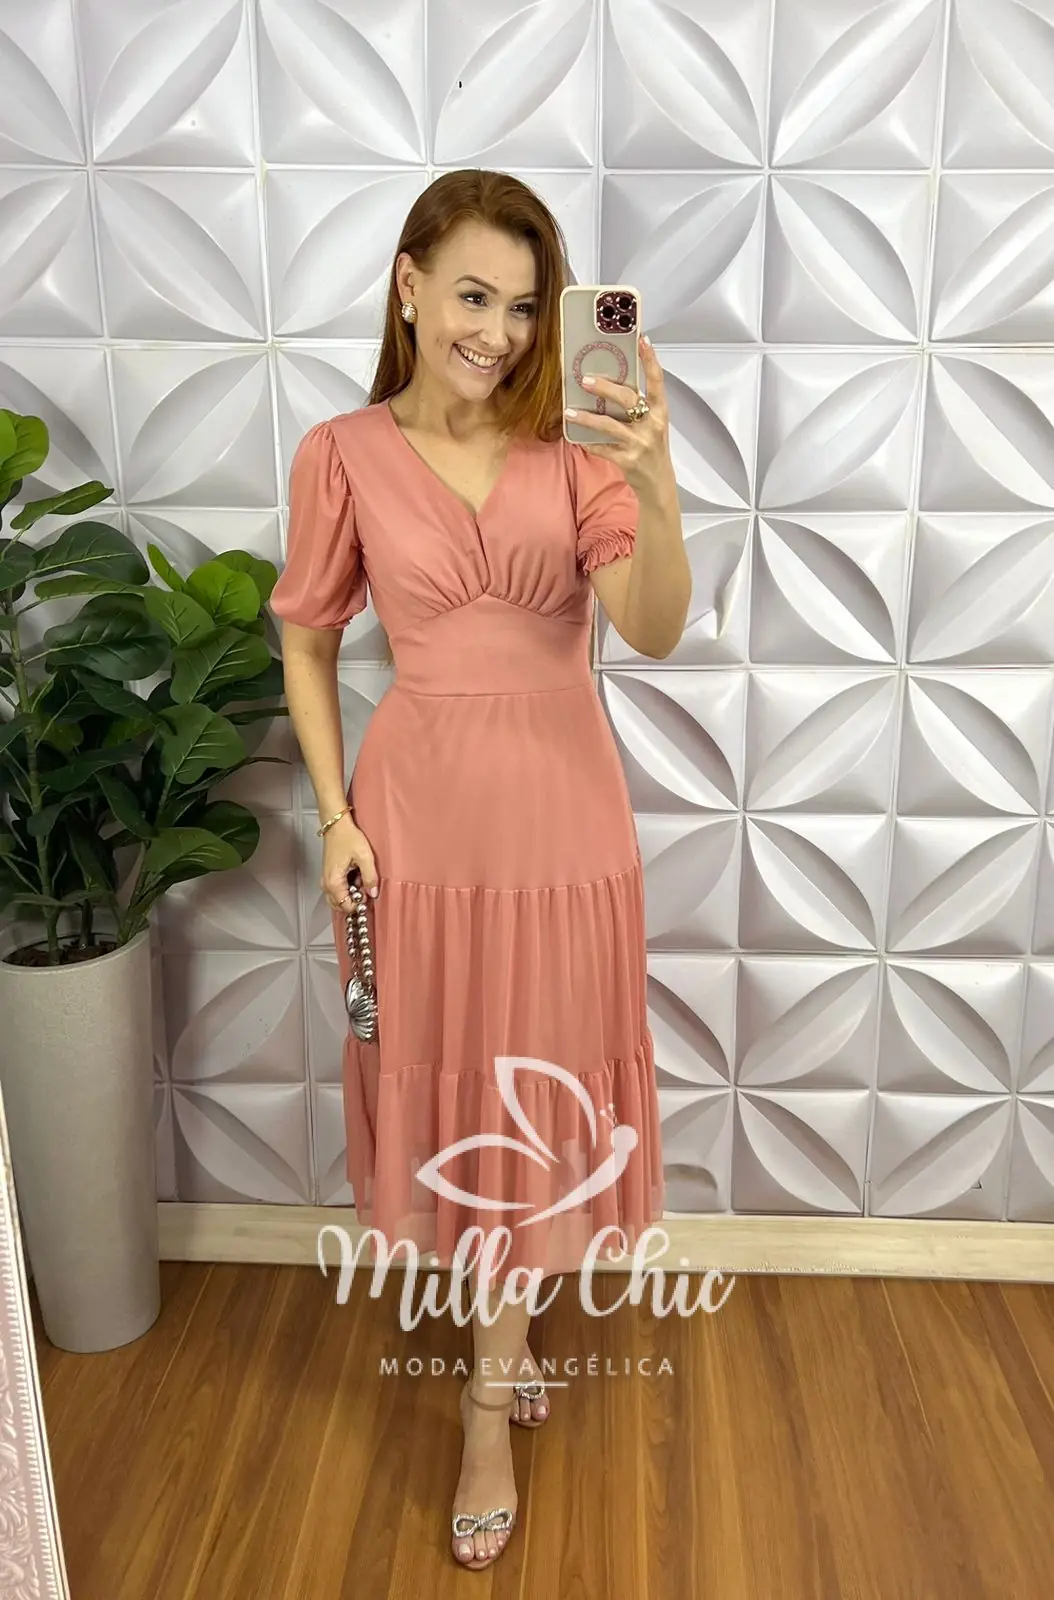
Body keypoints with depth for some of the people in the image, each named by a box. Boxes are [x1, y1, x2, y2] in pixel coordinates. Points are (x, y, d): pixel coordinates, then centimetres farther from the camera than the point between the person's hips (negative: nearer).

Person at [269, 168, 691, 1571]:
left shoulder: (572, 447, -2)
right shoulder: (343, 456, -2)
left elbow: (655, 630, -15)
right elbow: (306, 644, 5)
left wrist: (655, 485, -32)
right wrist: (336, 811, -3)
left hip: (561, 814, 1)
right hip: (422, 810, 0)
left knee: (536, 1096, 12)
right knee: (444, 1095, 13)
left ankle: (489, 1396, 36)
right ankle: (507, 1352, 41)